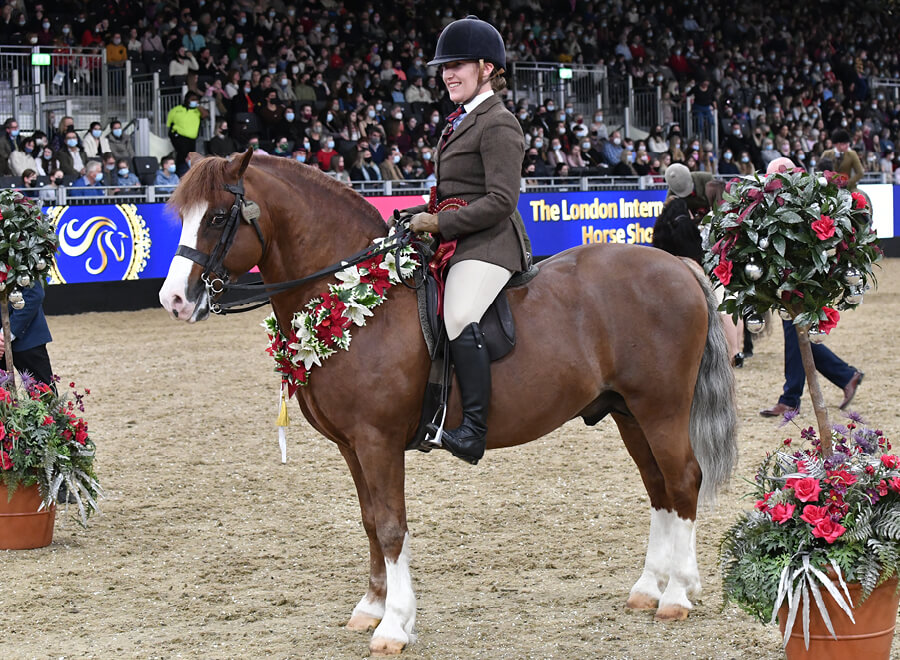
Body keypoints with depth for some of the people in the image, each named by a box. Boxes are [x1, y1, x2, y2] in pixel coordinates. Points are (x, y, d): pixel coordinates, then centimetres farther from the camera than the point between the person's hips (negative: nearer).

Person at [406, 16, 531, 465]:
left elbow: (500, 201, -18)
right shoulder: (462, 121, 21)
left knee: (459, 320, -30)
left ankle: (474, 431, -32)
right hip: (455, 242, 11)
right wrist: (425, 215, 12)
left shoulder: (498, 125, -10)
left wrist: (440, 223, -18)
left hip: (487, 245, -11)